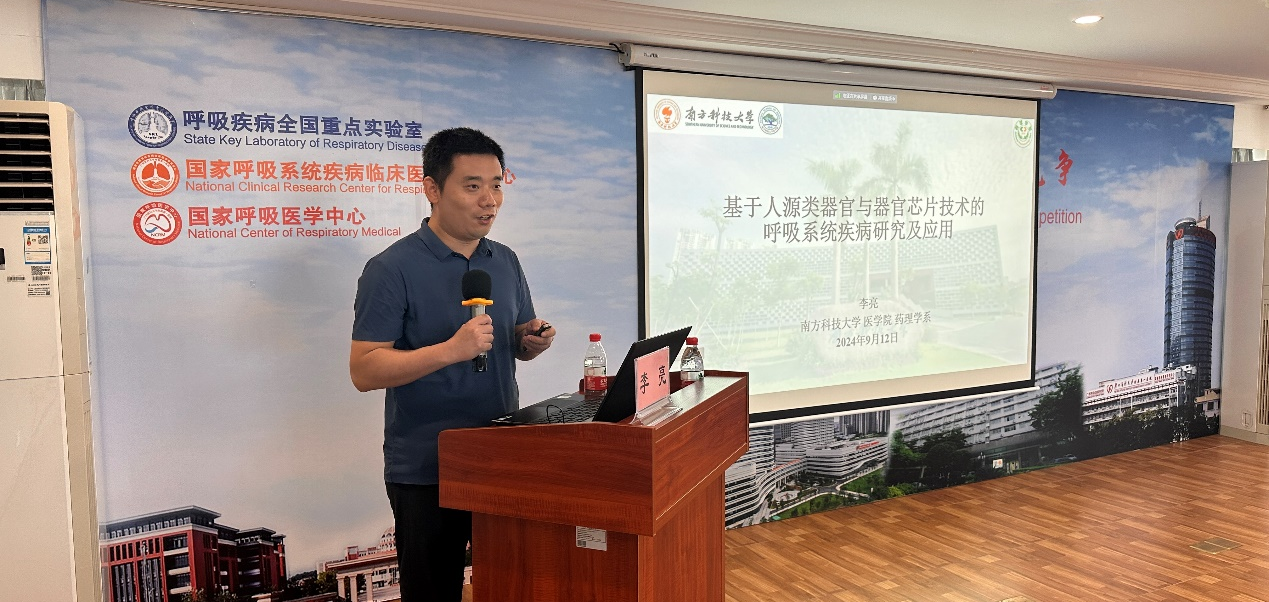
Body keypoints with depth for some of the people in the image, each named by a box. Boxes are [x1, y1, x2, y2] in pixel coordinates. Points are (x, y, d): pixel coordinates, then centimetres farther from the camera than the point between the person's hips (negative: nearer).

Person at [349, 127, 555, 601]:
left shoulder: (506, 262, 7)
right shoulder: (392, 269, -12)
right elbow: (363, 370, -16)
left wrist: (533, 340, -6)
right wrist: (450, 350, -28)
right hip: (425, 472, -5)